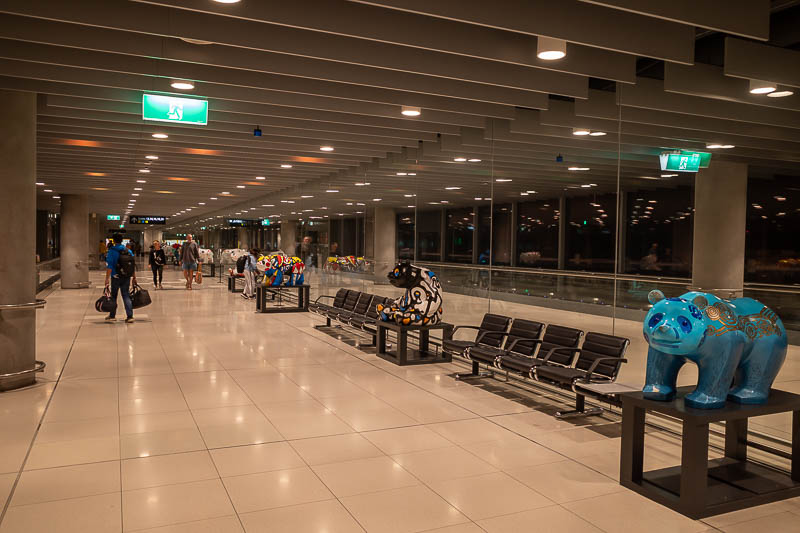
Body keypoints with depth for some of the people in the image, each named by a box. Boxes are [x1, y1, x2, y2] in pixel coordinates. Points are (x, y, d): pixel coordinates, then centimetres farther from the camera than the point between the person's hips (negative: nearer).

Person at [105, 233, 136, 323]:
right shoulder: (129, 251, 5)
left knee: (113, 296, 13)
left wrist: (107, 278, -13)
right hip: (127, 277, 3)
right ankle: (130, 316, -5)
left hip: (116, 277, -3)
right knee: (126, 296, 4)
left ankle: (112, 316, 23)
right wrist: (134, 277, 14)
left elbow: (109, 266, -15)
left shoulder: (111, 251, -9)